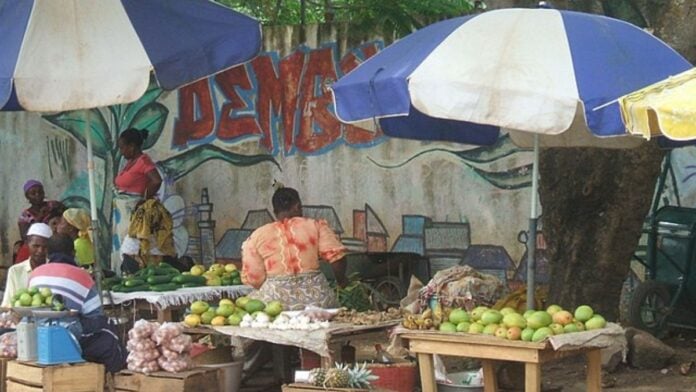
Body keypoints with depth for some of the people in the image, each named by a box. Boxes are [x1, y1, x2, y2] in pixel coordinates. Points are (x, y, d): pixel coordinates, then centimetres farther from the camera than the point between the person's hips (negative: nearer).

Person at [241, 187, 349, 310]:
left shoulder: (257, 236, 6)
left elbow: (253, 278, 3)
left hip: (276, 297, 0)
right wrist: (341, 280, 15)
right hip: (314, 295, 1)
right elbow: (336, 255, -3)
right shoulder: (315, 226, 5)